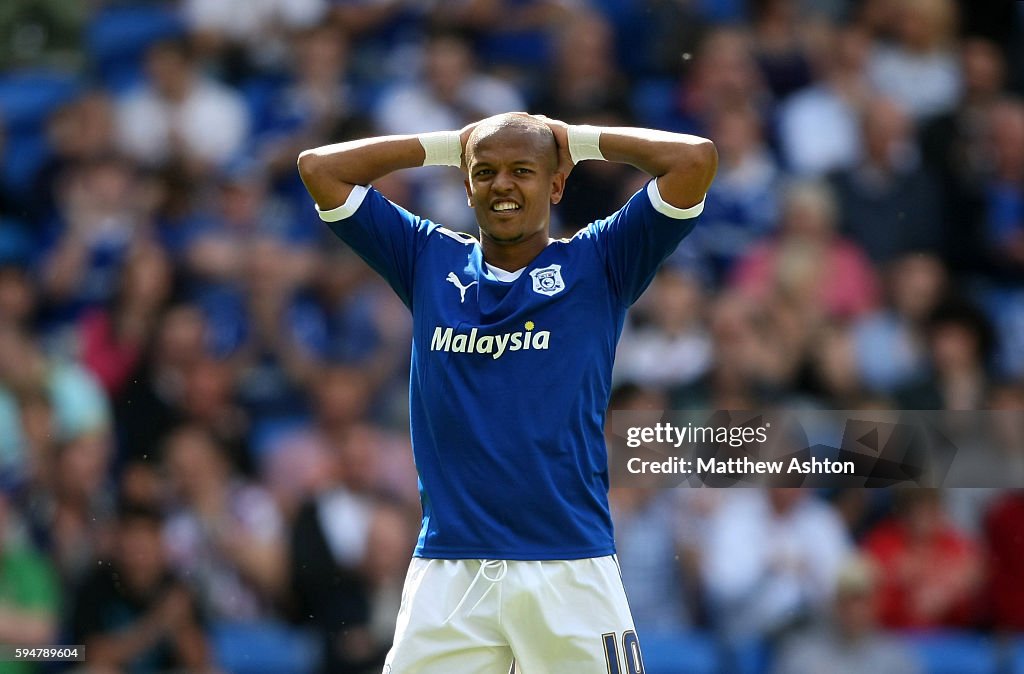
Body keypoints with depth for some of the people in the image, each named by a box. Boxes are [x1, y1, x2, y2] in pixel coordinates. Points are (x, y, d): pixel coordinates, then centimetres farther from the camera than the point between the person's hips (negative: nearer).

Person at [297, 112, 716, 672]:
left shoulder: (597, 265, 8)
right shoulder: (429, 262, 14)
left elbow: (695, 159, -2)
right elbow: (319, 167, 15)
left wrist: (577, 139, 10)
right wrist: (450, 145, 17)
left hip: (571, 570, -2)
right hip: (446, 572, 2)